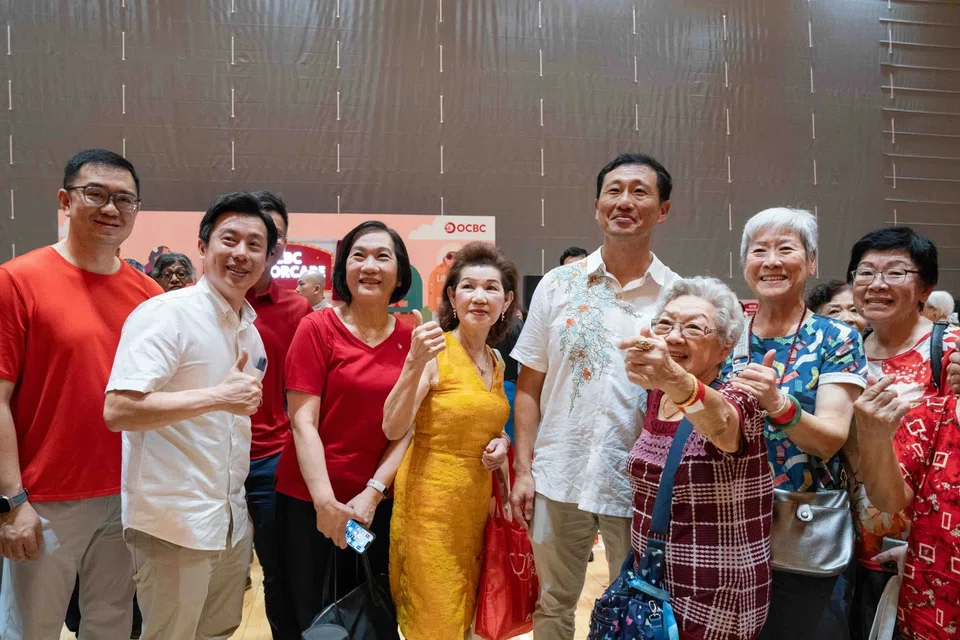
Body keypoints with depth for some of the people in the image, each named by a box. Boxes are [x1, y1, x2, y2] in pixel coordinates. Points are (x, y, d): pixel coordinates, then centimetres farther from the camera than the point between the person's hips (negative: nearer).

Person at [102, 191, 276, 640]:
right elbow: (118, 411, -24)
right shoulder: (165, 314, -15)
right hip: (174, 523, -8)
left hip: (231, 519, 8)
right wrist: (217, 397, -26)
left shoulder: (250, 329, 11)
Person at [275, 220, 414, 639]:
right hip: (309, 499, -3)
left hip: (376, 502, 3)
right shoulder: (317, 328, -8)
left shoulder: (410, 339, 1)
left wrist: (373, 492, -9)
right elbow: (303, 422, -11)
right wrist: (325, 500, -17)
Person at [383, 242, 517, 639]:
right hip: (430, 497, -7)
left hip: (477, 498, 7)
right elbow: (394, 429, -22)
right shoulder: (434, 351, -14)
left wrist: (500, 443, 0)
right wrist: (415, 362, -34)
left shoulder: (496, 362, 7)